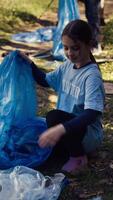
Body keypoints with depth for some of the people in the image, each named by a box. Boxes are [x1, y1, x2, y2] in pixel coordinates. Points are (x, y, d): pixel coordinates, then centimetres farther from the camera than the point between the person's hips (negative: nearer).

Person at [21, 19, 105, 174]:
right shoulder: (68, 65, 1)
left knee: (54, 117, -32)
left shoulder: (92, 76, -23)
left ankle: (79, 157, -10)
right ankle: (73, 146, 12)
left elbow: (91, 115, -34)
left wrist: (60, 129, -48)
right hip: (67, 124, 8)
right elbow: (45, 80, 17)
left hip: (89, 133, -8)